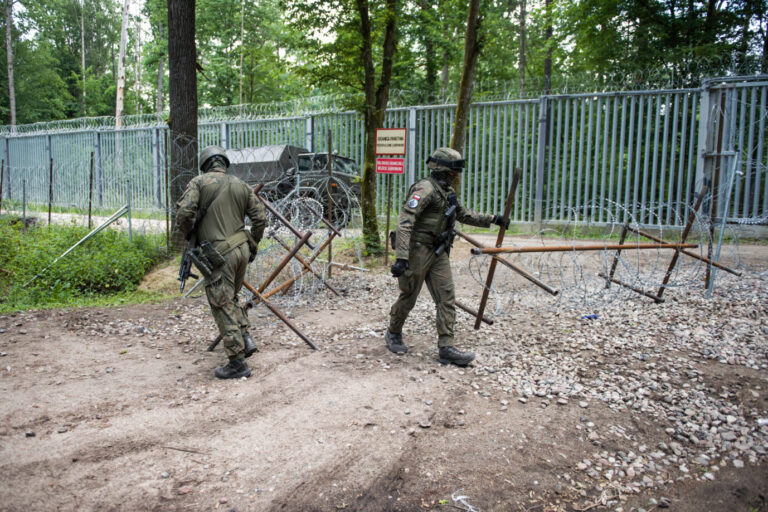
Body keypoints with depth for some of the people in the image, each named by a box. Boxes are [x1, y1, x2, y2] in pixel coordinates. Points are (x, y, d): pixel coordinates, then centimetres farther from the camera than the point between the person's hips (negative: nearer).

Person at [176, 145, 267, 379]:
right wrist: (253, 245, 19)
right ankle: (245, 339, 18)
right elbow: (260, 218, 9)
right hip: (241, 250, 6)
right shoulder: (241, 185, 11)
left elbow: (184, 213, -13)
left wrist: (190, 235, 6)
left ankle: (238, 363, 4)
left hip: (219, 254, -6)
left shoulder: (199, 182, -3)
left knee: (223, 307, 1)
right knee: (231, 298, 26)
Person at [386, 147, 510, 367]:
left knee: (447, 299, 2)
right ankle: (393, 334, 30)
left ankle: (446, 348, 5)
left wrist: (493, 219, 23)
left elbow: (464, 215, 28)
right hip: (418, 251, -8)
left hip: (438, 253, 8)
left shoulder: (448, 191, 12)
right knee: (408, 298, 7)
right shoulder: (425, 189, -18)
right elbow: (405, 222, -27)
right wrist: (401, 257, -35)